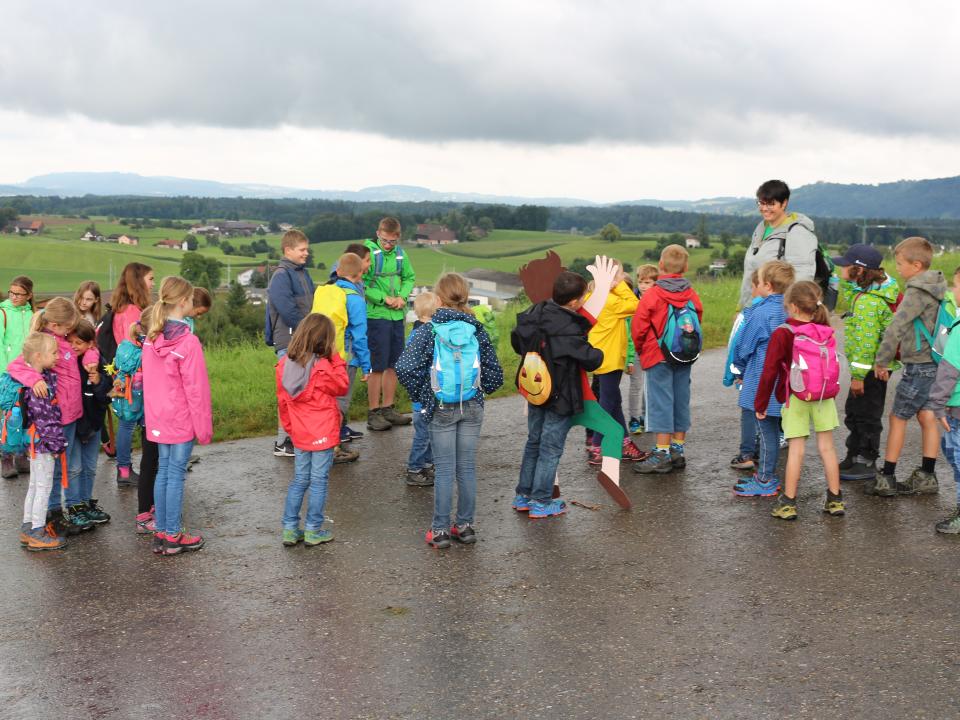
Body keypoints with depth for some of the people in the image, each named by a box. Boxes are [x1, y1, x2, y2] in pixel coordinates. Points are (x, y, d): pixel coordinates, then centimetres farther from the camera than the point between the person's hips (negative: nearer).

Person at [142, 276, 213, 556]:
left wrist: (153, 414, 18)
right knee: (176, 473, 1)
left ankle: (161, 533, 20)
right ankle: (172, 536, 8)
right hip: (182, 419, -7)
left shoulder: (151, 338, 4)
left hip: (158, 418, 7)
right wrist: (204, 427, -9)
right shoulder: (188, 341, -18)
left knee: (163, 471, 14)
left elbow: (148, 381, 10)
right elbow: (196, 388, -16)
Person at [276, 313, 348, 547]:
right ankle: (313, 530, 12)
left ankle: (290, 529, 17)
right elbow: (342, 387, -3)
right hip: (322, 435, -5)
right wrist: (336, 359, -3)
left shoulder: (285, 364, -3)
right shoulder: (322, 368, -21)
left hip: (299, 435, 5)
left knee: (299, 480, 16)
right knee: (318, 482, 6)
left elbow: (283, 400, 6)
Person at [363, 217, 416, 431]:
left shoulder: (400, 253, 7)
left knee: (393, 364, 12)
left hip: (397, 316, 6)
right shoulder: (369, 252, -11)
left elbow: (409, 277, 15)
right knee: (377, 366, -3)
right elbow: (361, 283, -15)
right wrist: (384, 298, -17)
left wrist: (402, 296, -4)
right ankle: (373, 413, 6)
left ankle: (388, 409, 23)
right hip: (376, 315, -6)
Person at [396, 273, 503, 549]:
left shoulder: (428, 330, -9)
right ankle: (465, 525, 19)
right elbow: (495, 374, 1)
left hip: (441, 409, -2)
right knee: (467, 468, 11)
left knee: (445, 470, 4)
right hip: (472, 408, 2)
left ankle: (440, 530, 9)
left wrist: (419, 395, -4)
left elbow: (405, 368, -18)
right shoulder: (477, 330, -1)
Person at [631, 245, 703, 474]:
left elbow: (638, 326, -9)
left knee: (661, 401, -3)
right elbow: (698, 320, 10)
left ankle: (662, 454, -2)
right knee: (681, 400, 12)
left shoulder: (652, 295, -13)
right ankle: (678, 450, 19)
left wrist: (641, 348, 9)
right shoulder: (692, 295, 1)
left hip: (658, 356, -5)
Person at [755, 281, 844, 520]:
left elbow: (769, 372, -10)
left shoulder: (783, 334, -13)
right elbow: (832, 366, 10)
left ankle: (788, 503, 6)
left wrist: (760, 404, -1)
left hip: (795, 399, -3)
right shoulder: (826, 332, -1)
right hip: (825, 397, 3)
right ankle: (835, 499, 17)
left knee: (796, 449, 1)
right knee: (827, 447, 10)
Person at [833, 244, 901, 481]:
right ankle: (854, 457, 32)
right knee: (854, 412, 20)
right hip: (876, 366, 10)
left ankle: (867, 463, 13)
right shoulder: (862, 293, 5)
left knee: (866, 415, 2)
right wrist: (846, 281, 6)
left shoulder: (867, 301, -24)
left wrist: (858, 375, -23)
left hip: (871, 368, -10)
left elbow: (866, 341, -26)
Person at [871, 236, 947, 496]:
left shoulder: (918, 292, -18)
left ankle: (886, 479, 6)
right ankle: (927, 477, 18)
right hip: (933, 364, 9)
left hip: (920, 366, -9)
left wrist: (881, 361, -13)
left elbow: (895, 328, -21)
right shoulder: (935, 288, 10)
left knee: (898, 417, 0)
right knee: (927, 417, 12)